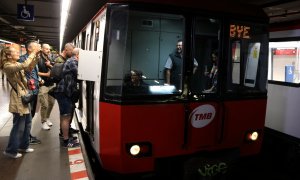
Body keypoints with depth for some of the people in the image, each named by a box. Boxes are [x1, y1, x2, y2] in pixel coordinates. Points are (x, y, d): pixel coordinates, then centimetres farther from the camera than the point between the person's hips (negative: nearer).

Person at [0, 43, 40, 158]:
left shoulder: (16, 65, 12)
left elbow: (31, 65, 8)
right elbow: (24, 65, -32)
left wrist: (36, 54, -6)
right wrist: (33, 52, -25)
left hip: (24, 96, 9)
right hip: (18, 98, -9)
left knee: (27, 123, 17)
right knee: (19, 126, -1)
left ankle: (23, 146, 31)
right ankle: (10, 150, 15)